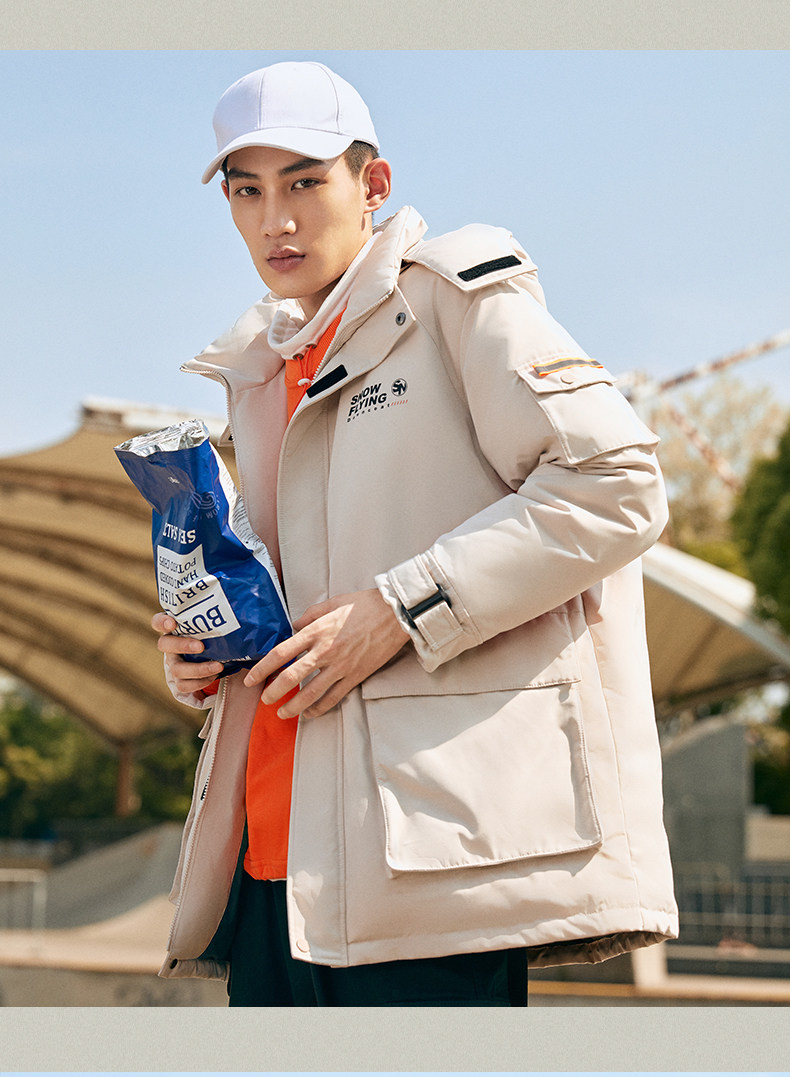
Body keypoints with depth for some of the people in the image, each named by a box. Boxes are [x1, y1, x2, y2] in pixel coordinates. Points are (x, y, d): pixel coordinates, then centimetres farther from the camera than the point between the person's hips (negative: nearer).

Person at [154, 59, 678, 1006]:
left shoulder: (456, 294, 1)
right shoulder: (261, 370, 23)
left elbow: (616, 484, -10)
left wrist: (402, 610, -15)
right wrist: (204, 654, 9)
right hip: (277, 842, 7)